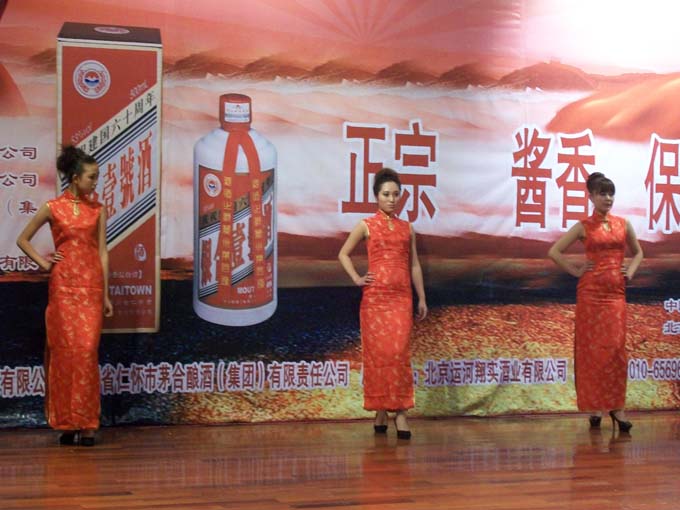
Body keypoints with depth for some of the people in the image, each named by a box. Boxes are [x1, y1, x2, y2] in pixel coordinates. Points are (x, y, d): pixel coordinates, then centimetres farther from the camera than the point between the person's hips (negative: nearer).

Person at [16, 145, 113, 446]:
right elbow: (23, 240, 13)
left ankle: (87, 424, -2)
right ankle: (67, 423, 7)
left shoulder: (98, 210, 8)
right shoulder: (53, 208, 2)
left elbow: (102, 252, 7)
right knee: (64, 351, 0)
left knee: (87, 351, -6)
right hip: (63, 286, -1)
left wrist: (106, 295, 5)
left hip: (91, 286, 1)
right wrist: (42, 263, 0)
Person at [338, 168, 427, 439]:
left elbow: (414, 265, 16)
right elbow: (343, 254, 12)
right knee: (377, 352, -1)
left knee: (399, 352, -8)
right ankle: (380, 411, 7)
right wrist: (356, 278, -1)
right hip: (375, 297, -2)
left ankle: (400, 412, -9)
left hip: (402, 297, 2)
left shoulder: (407, 228, 13)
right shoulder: (366, 226, 5)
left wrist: (422, 298, 13)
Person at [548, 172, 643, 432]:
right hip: (591, 292, -3)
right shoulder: (584, 227, 1)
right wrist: (575, 270, -3)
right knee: (592, 349, -2)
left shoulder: (623, 224, 11)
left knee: (615, 348, -2)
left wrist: (630, 272, 9)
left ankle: (616, 407, -1)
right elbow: (554, 252, 0)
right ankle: (594, 407, 3)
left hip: (616, 292, 3)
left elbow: (638, 252, 25)